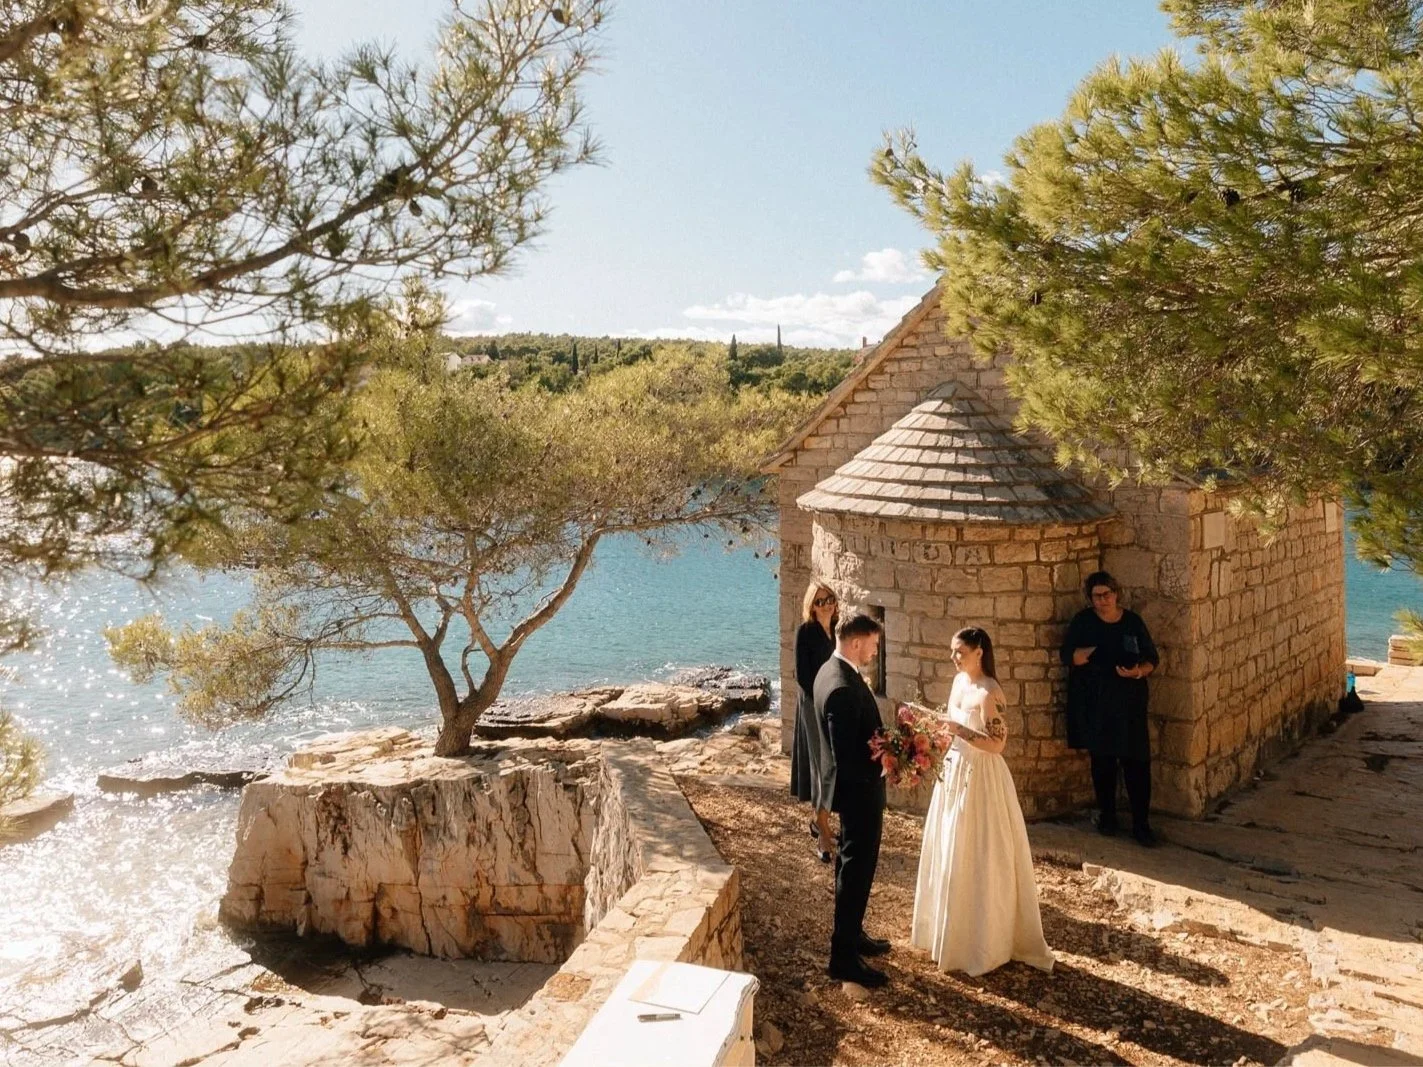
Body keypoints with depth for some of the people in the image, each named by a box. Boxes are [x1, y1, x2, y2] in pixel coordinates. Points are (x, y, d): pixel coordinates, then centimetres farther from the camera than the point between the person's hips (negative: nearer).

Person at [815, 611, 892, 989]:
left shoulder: (831, 671, 3)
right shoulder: (844, 688, -30)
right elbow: (847, 758, -30)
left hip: (852, 787, 10)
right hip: (859, 789, -10)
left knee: (851, 863, 22)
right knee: (857, 869, 2)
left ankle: (851, 933, 39)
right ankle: (844, 957, 13)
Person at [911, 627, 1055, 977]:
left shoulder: (989, 692, -18)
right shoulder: (959, 681, 7)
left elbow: (997, 744, -21)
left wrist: (957, 729, -28)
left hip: (980, 779, -8)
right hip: (954, 773, 9)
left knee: (978, 860, 1)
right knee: (950, 856, 16)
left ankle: (983, 944, 15)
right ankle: (953, 932, 31)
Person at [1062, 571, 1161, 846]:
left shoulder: (1133, 621, 2)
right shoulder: (1083, 620, 0)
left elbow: (1152, 659, 5)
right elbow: (1068, 655, -7)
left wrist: (1138, 671, -16)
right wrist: (1096, 652, -23)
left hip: (1129, 702, 0)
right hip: (1094, 703, 0)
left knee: (1137, 761, -3)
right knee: (1102, 760, 9)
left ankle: (1141, 824, 5)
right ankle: (1107, 816, 25)